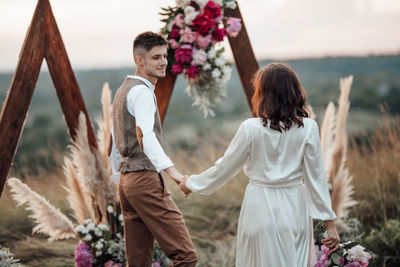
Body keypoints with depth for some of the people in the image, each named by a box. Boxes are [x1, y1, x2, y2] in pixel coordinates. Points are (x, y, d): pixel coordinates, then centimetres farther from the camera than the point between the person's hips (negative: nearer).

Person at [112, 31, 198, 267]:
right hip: (145, 179, -10)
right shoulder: (142, 91, -11)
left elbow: (117, 142, 27)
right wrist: (174, 172, -39)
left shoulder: (123, 90, 20)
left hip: (126, 180, 10)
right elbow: (145, 135, -28)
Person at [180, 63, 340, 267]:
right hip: (294, 211, 2)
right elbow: (315, 177, -5)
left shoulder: (251, 128, -11)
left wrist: (191, 183, 16)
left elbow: (224, 169, -2)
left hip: (259, 209, -1)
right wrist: (329, 222, 1)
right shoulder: (308, 128, -7)